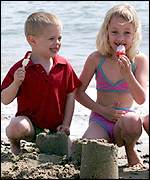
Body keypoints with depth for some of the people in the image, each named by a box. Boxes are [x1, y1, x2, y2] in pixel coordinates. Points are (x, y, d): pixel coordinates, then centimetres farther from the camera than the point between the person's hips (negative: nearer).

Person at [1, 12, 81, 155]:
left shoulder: (64, 66, 1)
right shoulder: (21, 68, -10)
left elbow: (70, 96, 8)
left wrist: (66, 125, 1)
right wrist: (16, 83, -27)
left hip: (55, 127, 4)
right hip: (30, 122, -3)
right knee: (17, 126, -36)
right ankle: (14, 141, 2)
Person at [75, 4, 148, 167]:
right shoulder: (96, 59, -2)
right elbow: (79, 92, 4)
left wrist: (127, 74, -25)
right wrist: (103, 110, -8)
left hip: (125, 117, 0)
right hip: (100, 119, 0)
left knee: (133, 121, -38)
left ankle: (131, 150, -3)